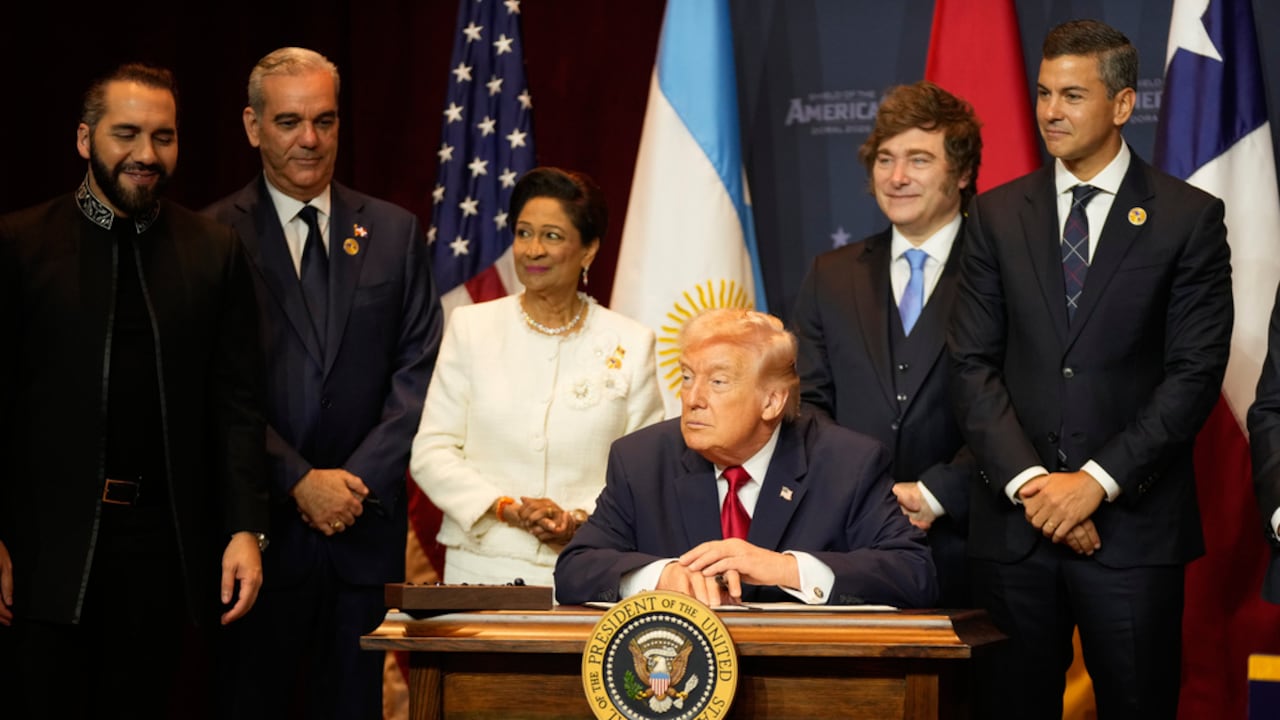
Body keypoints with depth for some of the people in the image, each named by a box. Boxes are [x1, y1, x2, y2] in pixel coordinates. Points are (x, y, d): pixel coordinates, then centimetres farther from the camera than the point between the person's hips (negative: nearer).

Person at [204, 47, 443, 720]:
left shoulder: (395, 233, 9)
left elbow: (418, 372, 3)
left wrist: (359, 480, -8)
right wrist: (300, 481, -13)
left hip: (366, 525, 3)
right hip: (261, 526, -2)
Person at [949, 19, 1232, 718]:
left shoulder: (1189, 218, 1)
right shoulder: (996, 215, 8)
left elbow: (1195, 372, -5)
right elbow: (973, 364, 3)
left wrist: (1096, 481, -12)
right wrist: (1028, 480, -9)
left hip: (1134, 525, -2)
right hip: (1013, 523, 2)